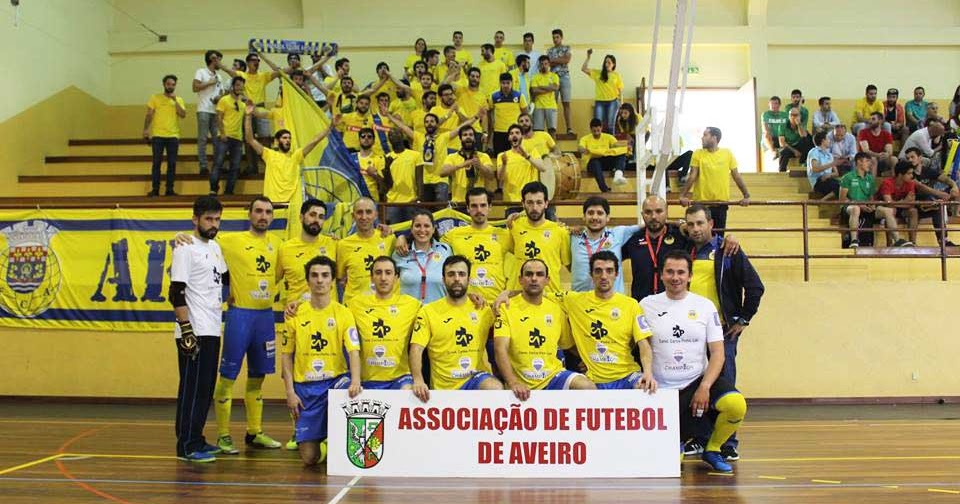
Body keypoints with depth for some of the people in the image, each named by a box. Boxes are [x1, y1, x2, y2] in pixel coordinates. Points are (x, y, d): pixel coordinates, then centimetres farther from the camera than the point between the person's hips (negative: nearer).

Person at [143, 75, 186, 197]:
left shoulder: (179, 100, 9)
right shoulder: (155, 98, 4)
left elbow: (183, 115, -6)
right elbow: (149, 115, 3)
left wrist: (175, 100, -10)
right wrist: (146, 129, -7)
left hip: (173, 136, 2)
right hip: (157, 135, -2)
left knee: (172, 163, 2)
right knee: (157, 162, -1)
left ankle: (169, 189, 8)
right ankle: (155, 189, 4)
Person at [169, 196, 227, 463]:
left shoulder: (214, 247, 14)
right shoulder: (186, 249, -11)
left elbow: (226, 278, 31)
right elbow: (176, 293, -16)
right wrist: (186, 329, -19)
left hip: (212, 331, 9)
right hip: (194, 332, -9)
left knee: (206, 388, 13)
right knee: (192, 388, -5)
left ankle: (196, 440, 22)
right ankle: (187, 446, 2)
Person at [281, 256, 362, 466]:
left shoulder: (343, 314, -2)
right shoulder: (296, 315, 2)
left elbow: (353, 351, -11)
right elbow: (286, 355, 6)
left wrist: (355, 381, -29)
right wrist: (290, 391, -3)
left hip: (336, 379, -1)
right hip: (305, 386, 1)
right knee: (309, 457, -3)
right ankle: (324, 443, 36)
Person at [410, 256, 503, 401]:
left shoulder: (483, 309, 11)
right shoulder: (428, 311, 3)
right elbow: (416, 350, -5)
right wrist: (418, 380, -24)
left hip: (477, 378, 1)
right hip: (443, 387, -1)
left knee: (496, 389, -30)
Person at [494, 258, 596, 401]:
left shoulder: (556, 309, 10)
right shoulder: (507, 308, -2)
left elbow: (568, 344, 23)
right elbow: (501, 349, -14)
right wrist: (513, 383, -28)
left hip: (553, 376, 3)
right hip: (521, 385, -3)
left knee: (588, 388, -23)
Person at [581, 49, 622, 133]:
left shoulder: (616, 75, 7)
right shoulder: (597, 73, 8)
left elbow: (620, 89, 8)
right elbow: (583, 69, 0)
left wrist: (620, 103, -1)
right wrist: (588, 57, -7)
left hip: (612, 102, 0)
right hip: (599, 102, 0)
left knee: (610, 125, 1)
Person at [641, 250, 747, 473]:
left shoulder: (705, 306, 2)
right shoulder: (647, 305, 1)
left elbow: (718, 353, -1)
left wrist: (704, 386, -14)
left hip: (698, 381, 1)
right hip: (662, 389, 0)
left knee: (736, 404, -30)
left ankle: (712, 449, 1)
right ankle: (679, 442, 27)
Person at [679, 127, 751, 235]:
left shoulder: (727, 154, 1)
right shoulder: (698, 154, -1)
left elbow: (736, 176, 4)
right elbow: (692, 176, -5)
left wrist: (746, 196, 0)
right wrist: (683, 195, -15)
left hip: (721, 203, 1)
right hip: (701, 203, -1)